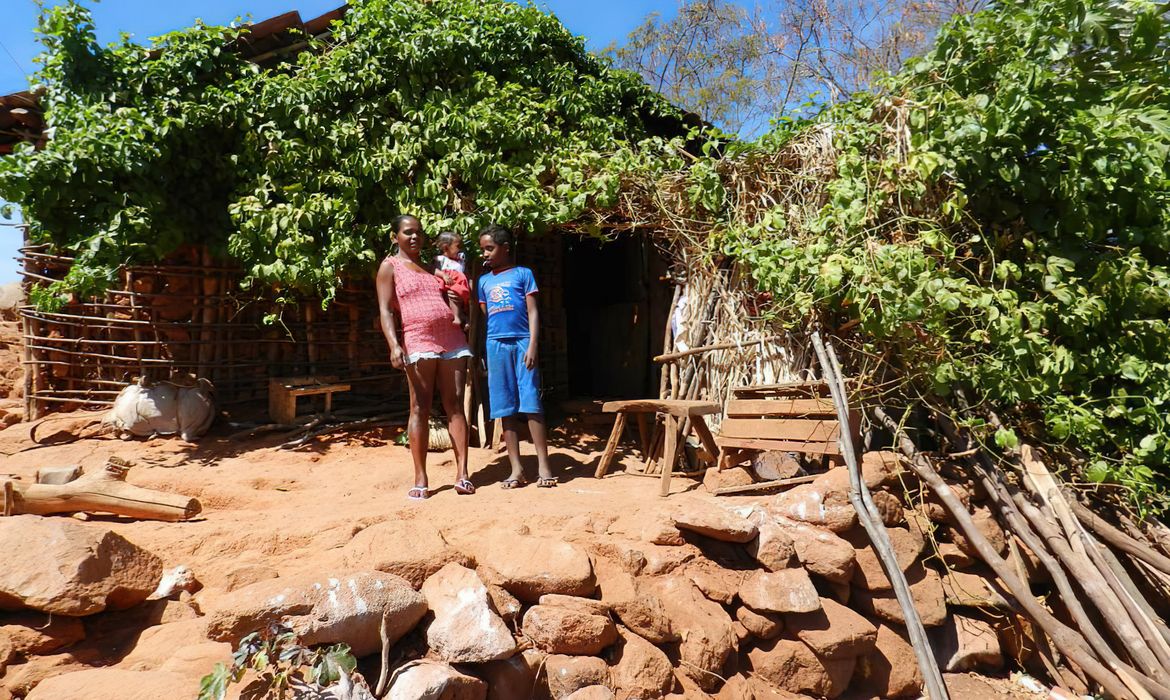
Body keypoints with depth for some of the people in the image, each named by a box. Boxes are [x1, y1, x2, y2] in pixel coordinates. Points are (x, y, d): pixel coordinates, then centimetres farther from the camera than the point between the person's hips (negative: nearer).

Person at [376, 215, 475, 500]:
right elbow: (385, 310, -4)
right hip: (418, 343, -5)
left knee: (455, 405, -1)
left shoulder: (433, 266, 23)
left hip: (452, 340, 5)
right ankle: (421, 480, 1)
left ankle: (462, 474, 0)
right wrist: (394, 345, -17)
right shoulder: (390, 267, 7)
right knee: (420, 408, -5)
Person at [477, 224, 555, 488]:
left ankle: (543, 465, -1)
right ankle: (516, 469, 9)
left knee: (531, 403, -7)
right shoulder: (484, 281, 18)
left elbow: (532, 312, 1)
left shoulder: (523, 274, 6)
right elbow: (484, 316, 18)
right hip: (496, 344, 4)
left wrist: (532, 345, -10)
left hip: (522, 342, -4)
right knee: (505, 408, 3)